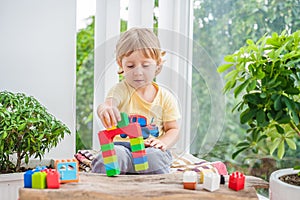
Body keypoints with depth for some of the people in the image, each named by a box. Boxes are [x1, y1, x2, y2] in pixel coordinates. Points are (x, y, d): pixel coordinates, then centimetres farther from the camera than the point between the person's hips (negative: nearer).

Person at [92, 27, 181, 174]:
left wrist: (163, 143, -14)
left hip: (151, 148, 2)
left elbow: (173, 129, 10)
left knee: (154, 157, -33)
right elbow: (108, 103, -26)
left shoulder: (166, 97, 6)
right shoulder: (121, 90, -3)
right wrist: (104, 109, -53)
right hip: (122, 144, -1)